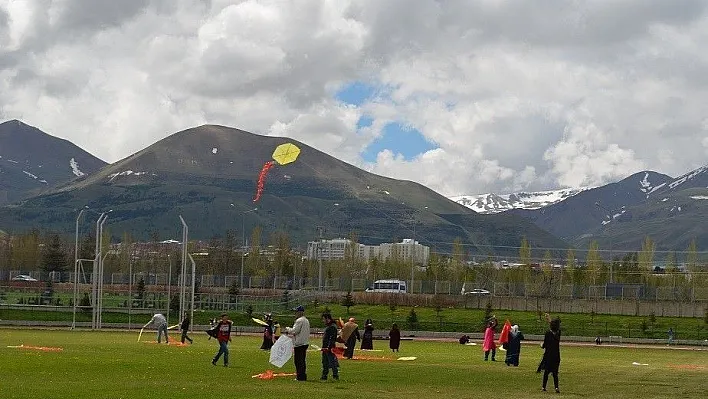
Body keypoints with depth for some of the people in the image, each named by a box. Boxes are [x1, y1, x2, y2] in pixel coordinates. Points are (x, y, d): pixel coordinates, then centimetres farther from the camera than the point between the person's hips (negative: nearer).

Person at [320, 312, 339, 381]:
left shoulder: (332, 327, -13)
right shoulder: (328, 326, 19)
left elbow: (332, 338, -20)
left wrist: (328, 347, -25)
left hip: (329, 349, -11)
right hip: (325, 348, 11)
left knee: (332, 362, -9)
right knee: (325, 363, 13)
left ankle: (335, 376, -6)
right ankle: (324, 377, 18)